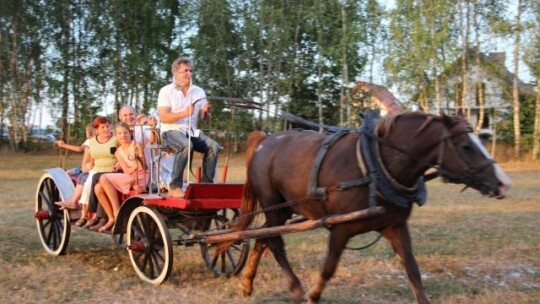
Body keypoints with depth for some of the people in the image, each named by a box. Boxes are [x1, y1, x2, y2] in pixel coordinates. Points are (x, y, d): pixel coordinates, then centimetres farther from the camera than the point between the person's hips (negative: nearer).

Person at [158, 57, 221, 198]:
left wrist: (206, 112, -15)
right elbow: (164, 118, -13)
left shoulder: (199, 92, 11)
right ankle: (175, 187, -31)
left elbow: (205, 119, 9)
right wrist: (184, 113, -28)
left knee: (214, 146, -22)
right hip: (171, 131, -5)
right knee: (186, 146, -37)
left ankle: (206, 184, -17)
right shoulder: (166, 91, -2)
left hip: (192, 131, 5)